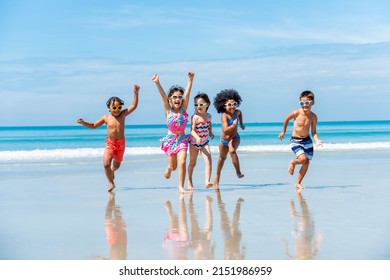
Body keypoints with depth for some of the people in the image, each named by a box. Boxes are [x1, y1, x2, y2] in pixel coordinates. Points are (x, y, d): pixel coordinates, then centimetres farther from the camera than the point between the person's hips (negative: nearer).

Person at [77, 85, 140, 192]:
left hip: (121, 143, 1)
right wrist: (83, 123, -3)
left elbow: (134, 106, -9)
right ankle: (111, 183, -1)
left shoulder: (123, 114, -3)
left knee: (117, 164, 16)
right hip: (110, 143, -1)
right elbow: (94, 125, 10)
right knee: (106, 164, -17)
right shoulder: (106, 118, -2)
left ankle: (112, 171, 53)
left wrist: (136, 93, -18)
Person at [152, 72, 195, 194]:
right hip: (170, 139, 0)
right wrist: (157, 83, -29)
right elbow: (163, 96, -17)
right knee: (173, 166, 9)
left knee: (182, 162, -14)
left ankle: (181, 186, -4)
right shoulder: (168, 110, -5)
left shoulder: (183, 109, -2)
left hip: (182, 139, 1)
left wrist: (190, 79, -22)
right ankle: (168, 169, 46)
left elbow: (187, 93, -12)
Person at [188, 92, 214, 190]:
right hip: (194, 142, -3)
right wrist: (197, 137, -43)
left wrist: (210, 132, 10)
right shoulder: (195, 117, -17)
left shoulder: (208, 116, -1)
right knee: (192, 163, 12)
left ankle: (207, 181, -23)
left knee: (208, 161, -16)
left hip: (205, 142, 3)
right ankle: (189, 182, 30)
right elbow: (192, 130, -25)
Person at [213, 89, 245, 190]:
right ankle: (217, 178, 40)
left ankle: (238, 172, -28)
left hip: (235, 138, 1)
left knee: (232, 151, -33)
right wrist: (233, 126, -51)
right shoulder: (224, 116, -26)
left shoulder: (237, 112, -10)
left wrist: (241, 124, 19)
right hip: (224, 140, -1)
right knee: (222, 158, 19)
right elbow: (225, 130, -37)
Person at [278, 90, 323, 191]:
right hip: (295, 141, -4)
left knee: (307, 162, 3)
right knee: (302, 159, -23)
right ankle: (292, 163, 13)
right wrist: (283, 132, 12)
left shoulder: (313, 117, -7)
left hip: (307, 141, 4)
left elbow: (313, 132, 1)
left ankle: (298, 183, 18)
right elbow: (287, 119, 4)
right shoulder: (296, 113, -16)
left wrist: (317, 140, -18)